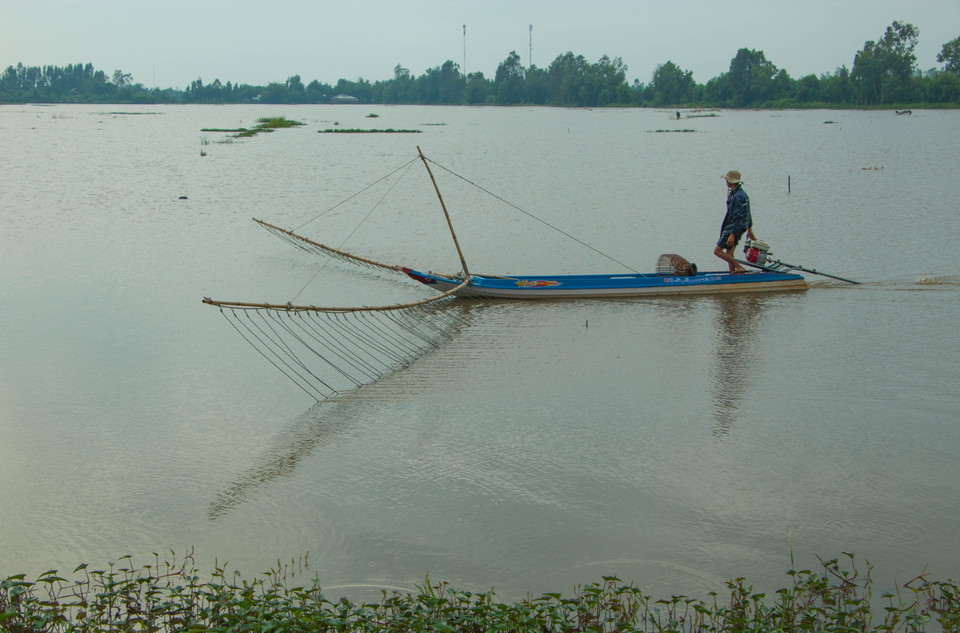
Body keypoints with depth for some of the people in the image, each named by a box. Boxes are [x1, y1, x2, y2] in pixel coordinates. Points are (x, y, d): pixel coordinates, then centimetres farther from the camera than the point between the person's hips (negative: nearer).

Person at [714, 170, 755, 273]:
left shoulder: (736, 197, -21)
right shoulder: (742, 193, 12)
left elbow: (738, 217, -26)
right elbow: (748, 213, 19)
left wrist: (732, 235, -28)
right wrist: (749, 230, 26)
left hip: (733, 228, -10)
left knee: (718, 251, -6)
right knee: (729, 253, 16)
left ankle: (739, 268, -10)